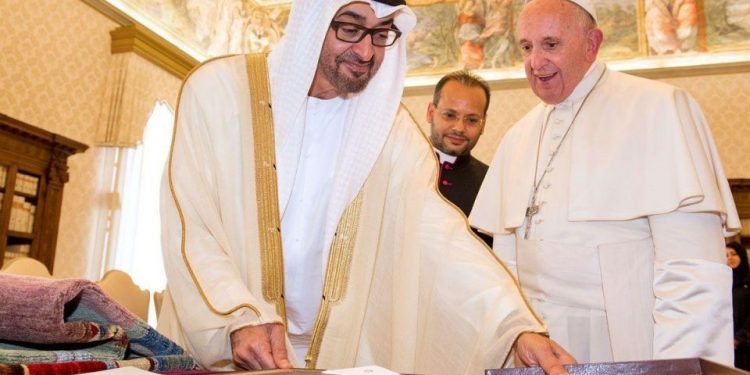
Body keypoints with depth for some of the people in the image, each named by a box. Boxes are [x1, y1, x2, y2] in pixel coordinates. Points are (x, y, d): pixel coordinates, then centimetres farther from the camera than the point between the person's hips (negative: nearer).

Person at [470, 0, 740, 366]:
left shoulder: (659, 109, -8)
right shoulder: (518, 136, 8)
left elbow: (694, 269, -16)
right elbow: (508, 255, 10)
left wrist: (674, 364, -21)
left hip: (630, 348, -4)